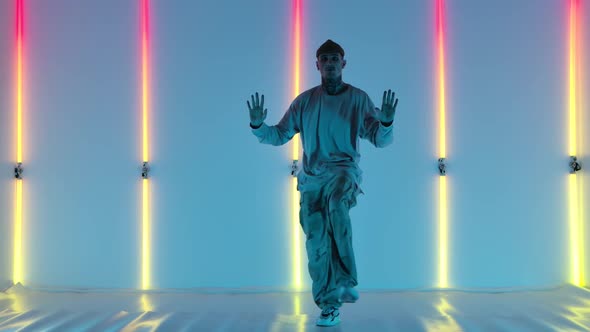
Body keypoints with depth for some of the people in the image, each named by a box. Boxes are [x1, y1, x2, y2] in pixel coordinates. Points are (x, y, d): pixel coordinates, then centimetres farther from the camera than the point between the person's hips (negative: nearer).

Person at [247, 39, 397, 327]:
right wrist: (257, 125, -7)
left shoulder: (358, 98, 4)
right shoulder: (304, 101, 10)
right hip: (311, 177, 3)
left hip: (343, 171, -3)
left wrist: (386, 122, -23)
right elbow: (279, 136, 12)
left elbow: (381, 140, -1)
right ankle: (329, 307, 12)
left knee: (336, 206, -36)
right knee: (316, 243, -1)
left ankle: (345, 282, -28)